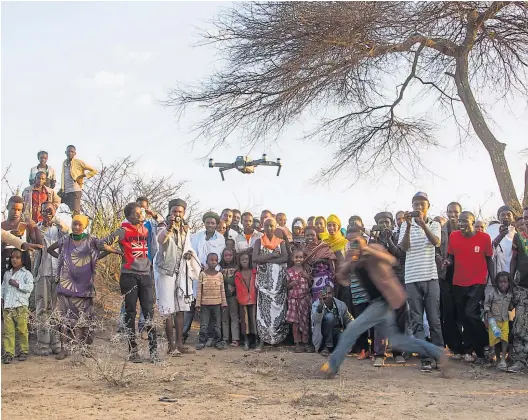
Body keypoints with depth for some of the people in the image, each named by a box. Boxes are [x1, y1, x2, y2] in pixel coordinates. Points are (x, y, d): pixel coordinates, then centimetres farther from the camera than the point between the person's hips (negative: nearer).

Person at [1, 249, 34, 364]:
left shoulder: (26, 273, 0)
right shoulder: (7, 273, 18)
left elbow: (29, 287, -12)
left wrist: (17, 284, -14)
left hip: (21, 307, -4)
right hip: (7, 307, 4)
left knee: (22, 330, 0)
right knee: (8, 331, -1)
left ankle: (24, 351, 12)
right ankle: (8, 353, 0)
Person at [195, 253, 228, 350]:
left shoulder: (220, 275, 4)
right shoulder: (202, 274, -2)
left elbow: (222, 290, 7)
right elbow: (199, 290, -1)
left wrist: (224, 303, 5)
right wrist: (198, 303, -4)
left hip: (217, 304, 2)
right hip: (205, 304, -2)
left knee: (217, 324, 7)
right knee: (204, 325, 2)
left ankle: (217, 341, 16)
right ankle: (202, 341, 11)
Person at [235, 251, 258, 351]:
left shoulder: (254, 272, 5)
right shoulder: (237, 275, 6)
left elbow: (257, 285, 6)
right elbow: (238, 288, 6)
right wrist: (239, 298, -3)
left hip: (253, 300, -1)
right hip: (242, 301, 1)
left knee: (254, 319, -1)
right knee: (244, 320, 3)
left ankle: (255, 340, 8)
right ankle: (246, 341, 7)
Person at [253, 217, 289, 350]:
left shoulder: (281, 242, 9)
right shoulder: (259, 242, 9)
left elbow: (285, 258, -8)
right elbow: (255, 258, -6)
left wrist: (266, 260, -11)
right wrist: (273, 255, -9)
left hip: (278, 279, 0)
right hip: (264, 279, 0)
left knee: (278, 307, -1)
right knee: (263, 308, -5)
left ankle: (278, 339, 6)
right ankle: (262, 340, -5)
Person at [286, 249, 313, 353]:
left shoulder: (306, 270, 4)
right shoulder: (289, 271, 1)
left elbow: (311, 285, 8)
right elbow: (287, 286, 7)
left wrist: (308, 277, -9)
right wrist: (291, 284, -14)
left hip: (305, 298, 1)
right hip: (293, 299, -1)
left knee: (305, 321, 3)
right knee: (295, 322, 1)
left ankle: (305, 343, 12)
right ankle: (297, 343, 8)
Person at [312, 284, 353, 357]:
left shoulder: (341, 305, -8)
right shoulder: (316, 305, -17)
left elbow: (349, 321, 7)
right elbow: (315, 320, -38)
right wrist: (320, 305, -54)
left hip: (337, 334, 4)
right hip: (321, 336, -4)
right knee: (329, 316, -28)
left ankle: (334, 348, 10)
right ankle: (327, 347, -16)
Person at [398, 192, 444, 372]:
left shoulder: (434, 224, 8)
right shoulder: (406, 225, 8)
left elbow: (436, 242, -14)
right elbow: (404, 247, -8)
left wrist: (422, 223, -26)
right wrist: (408, 225, -21)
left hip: (431, 277, 0)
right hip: (412, 278, 0)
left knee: (434, 320, 2)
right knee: (417, 321, -1)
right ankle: (426, 359, 1)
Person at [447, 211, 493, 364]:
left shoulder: (484, 237, -7)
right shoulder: (453, 236, -2)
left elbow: (489, 259, 2)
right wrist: (448, 261, -14)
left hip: (477, 283, -4)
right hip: (458, 283, 4)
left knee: (470, 313, -18)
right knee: (463, 316, 9)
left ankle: (486, 344, 3)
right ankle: (474, 350, 25)